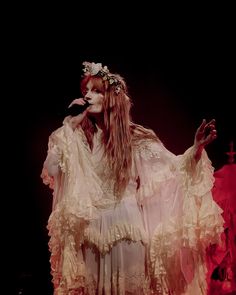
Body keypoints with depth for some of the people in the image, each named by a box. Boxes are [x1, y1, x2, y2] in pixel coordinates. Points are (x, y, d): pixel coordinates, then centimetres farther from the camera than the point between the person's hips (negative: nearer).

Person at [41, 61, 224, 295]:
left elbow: (172, 165, -8)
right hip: (91, 228, 2)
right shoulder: (77, 135, 0)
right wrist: (67, 124, -12)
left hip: (126, 225, -2)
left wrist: (197, 147, -25)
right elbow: (51, 169, -11)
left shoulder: (134, 137, -3)